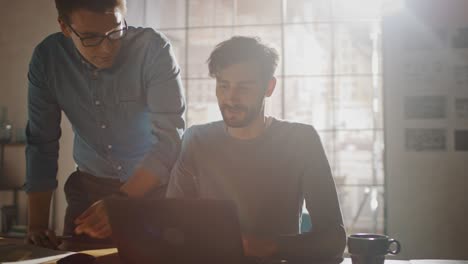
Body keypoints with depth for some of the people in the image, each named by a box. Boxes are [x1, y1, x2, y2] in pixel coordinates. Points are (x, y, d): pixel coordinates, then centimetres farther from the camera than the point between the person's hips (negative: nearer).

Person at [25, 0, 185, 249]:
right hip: (89, 186, 3)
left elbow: (169, 139, -25)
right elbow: (42, 143, -7)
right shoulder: (47, 58, -12)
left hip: (154, 185, -2)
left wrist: (119, 201, -37)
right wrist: (37, 224, -12)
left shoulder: (153, 49, -22)